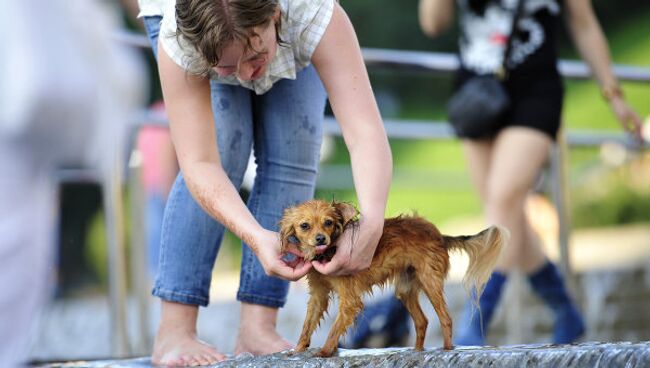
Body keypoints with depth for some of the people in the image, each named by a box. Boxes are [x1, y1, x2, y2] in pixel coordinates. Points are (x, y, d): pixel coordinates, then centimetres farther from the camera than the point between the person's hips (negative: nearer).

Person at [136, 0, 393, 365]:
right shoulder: (178, 40, -42)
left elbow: (368, 134, -50)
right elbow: (200, 164, -42)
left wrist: (371, 225, -66)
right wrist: (257, 237, -57)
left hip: (291, 37, 1)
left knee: (293, 156, -17)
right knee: (224, 149, -22)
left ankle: (257, 330, -11)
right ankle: (174, 333, -19)